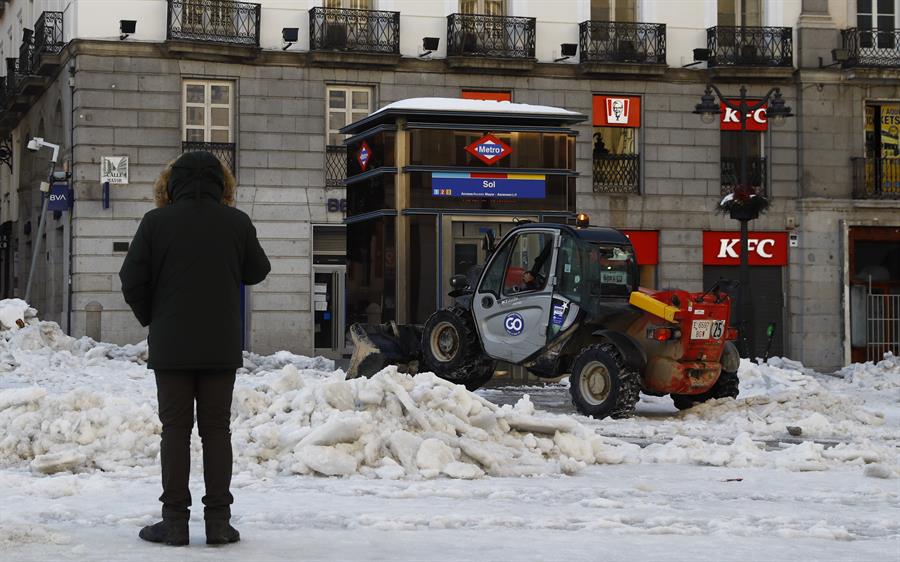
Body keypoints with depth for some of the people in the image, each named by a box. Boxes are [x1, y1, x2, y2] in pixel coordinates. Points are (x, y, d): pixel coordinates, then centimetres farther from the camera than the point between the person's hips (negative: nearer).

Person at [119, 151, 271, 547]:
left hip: (171, 346, -1)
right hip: (222, 346, 1)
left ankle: (175, 520, 4)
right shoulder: (237, 222, -2)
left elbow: (132, 281, -3)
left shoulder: (156, 222, -5)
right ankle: (218, 521, 5)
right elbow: (257, 272, 11)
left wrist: (150, 320, 12)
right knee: (217, 429, 7)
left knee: (175, 429, 4)